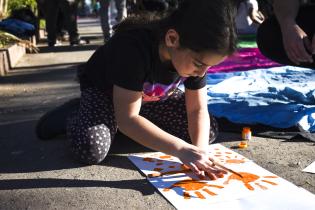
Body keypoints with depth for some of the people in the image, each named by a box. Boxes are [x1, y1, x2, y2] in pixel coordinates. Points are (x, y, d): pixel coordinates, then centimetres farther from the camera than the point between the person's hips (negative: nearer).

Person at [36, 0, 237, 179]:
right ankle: (74, 117, 3)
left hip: (154, 96, 6)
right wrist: (181, 149, -49)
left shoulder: (196, 54, -23)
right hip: (104, 89, -5)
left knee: (209, 131, -8)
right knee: (91, 149, -33)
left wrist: (200, 149, -36)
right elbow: (127, 119, -41)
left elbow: (198, 109, -18)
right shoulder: (134, 48, -41)